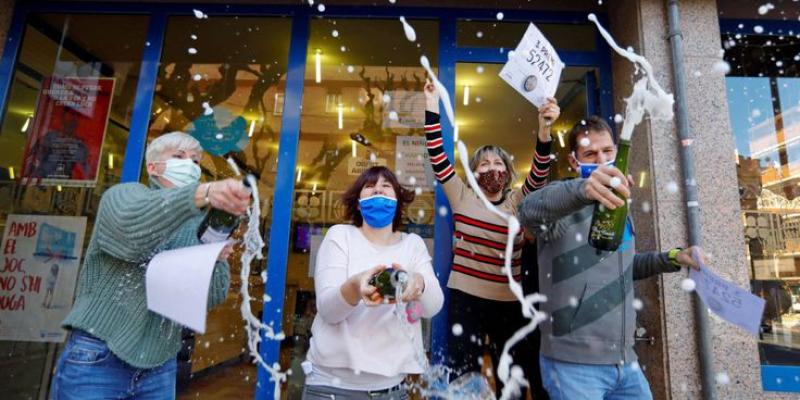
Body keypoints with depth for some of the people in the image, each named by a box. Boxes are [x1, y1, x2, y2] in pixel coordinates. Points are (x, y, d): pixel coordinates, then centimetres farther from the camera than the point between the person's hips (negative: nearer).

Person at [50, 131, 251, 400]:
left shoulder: (200, 225, 7)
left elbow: (213, 296, 1)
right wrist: (205, 193, -46)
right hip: (97, 358, -4)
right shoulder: (124, 194, -4)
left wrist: (218, 260, -20)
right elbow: (134, 227, -30)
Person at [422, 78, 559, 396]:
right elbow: (438, 159, -7)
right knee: (463, 375, 9)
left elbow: (539, 174, -12)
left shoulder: (517, 201, 3)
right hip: (465, 298, -1)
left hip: (509, 302, 2)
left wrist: (544, 130, -29)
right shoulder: (462, 197, 1)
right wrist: (432, 110, -14)